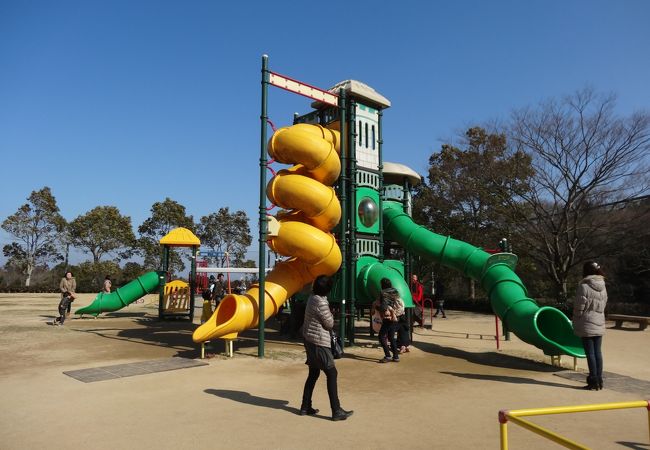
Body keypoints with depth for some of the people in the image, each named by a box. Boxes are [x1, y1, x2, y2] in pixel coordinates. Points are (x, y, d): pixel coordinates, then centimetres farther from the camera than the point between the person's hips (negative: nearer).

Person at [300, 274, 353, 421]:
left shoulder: (312, 298, 6)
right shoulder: (321, 302, -20)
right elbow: (329, 324, -13)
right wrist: (330, 314, 5)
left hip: (310, 341, 9)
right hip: (319, 343, -9)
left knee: (313, 374, 16)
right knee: (331, 374, -3)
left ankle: (305, 407, 22)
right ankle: (337, 411, 1)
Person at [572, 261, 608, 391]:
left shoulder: (584, 286, -15)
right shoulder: (603, 286, 6)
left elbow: (579, 307, -12)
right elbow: (603, 305, 11)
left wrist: (576, 321, 0)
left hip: (587, 324, -7)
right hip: (599, 324, 7)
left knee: (590, 353, -1)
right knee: (597, 352, 11)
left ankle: (594, 381, 2)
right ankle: (599, 381, 17)